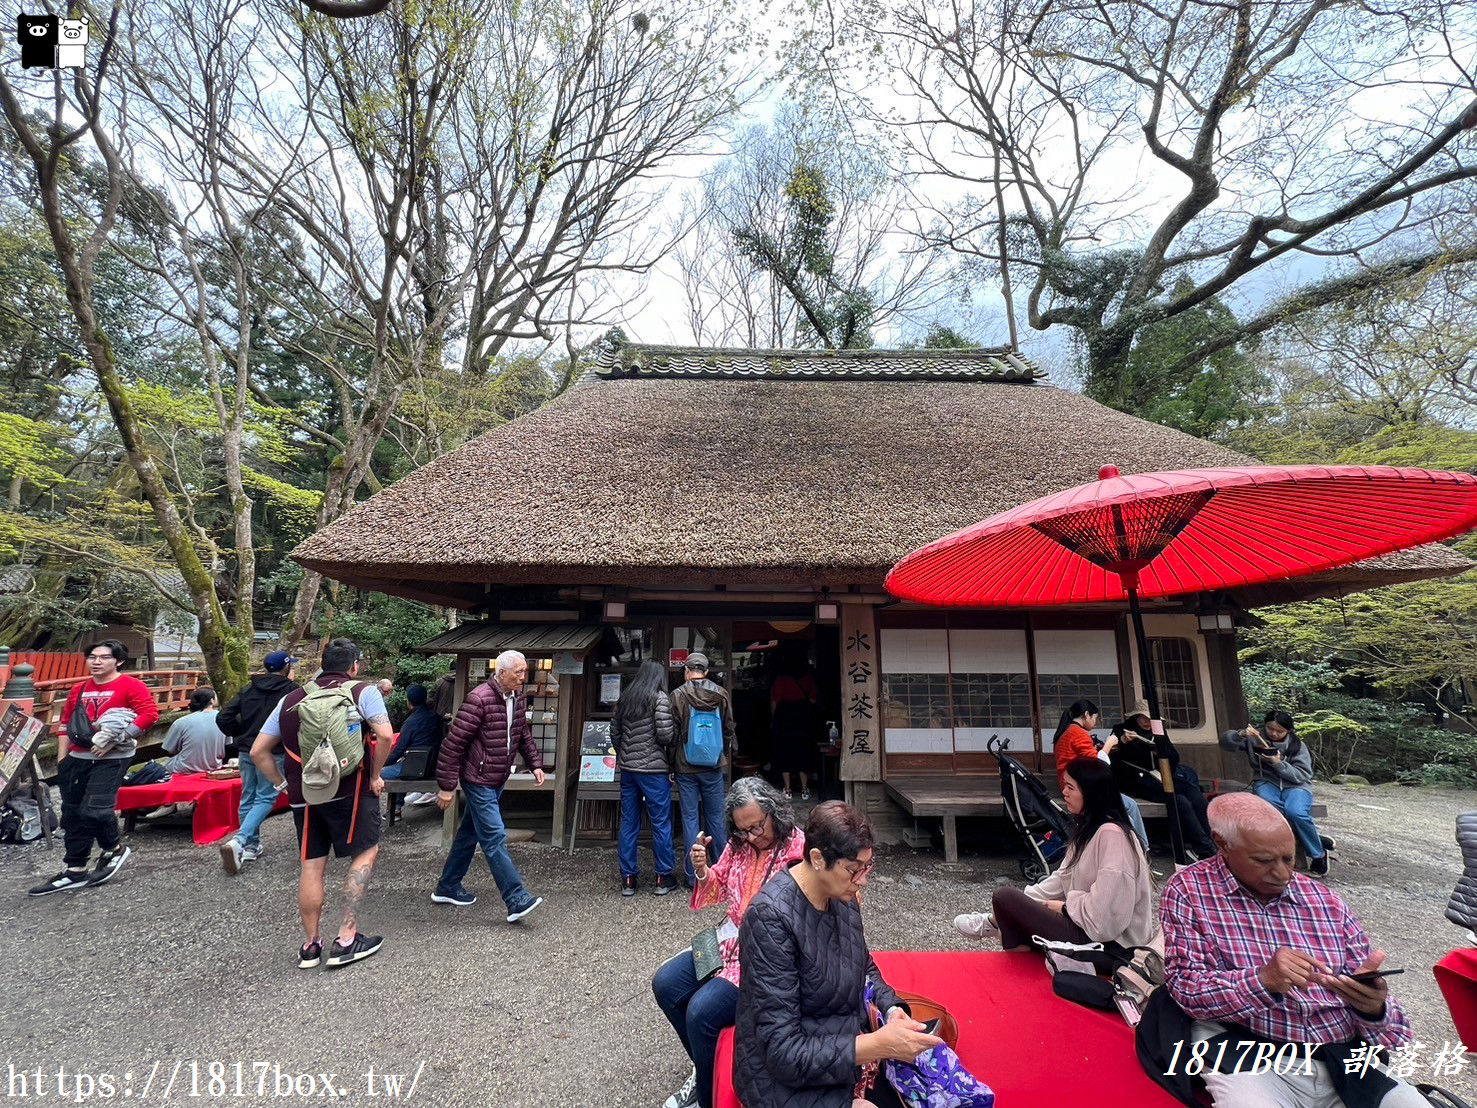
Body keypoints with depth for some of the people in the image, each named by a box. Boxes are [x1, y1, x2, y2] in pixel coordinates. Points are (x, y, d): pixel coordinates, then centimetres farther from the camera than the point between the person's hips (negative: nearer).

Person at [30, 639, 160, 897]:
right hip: (78, 758, 7)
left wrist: (115, 739, -20)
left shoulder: (130, 685, -9)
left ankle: (113, 849, 13)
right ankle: (74, 870, 22)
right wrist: (62, 759, 13)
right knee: (73, 814, 11)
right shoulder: (79, 689, 13)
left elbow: (150, 714, -19)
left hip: (111, 759, -7)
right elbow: (66, 725, 19)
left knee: (94, 808, -14)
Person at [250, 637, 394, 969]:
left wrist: (283, 784, 16)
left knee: (311, 864, 14)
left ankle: (311, 945, 24)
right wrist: (375, 776, -5)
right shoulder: (363, 690, -4)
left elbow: (258, 751, 13)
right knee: (365, 853, 8)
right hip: (349, 789, -5)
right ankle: (346, 939, 7)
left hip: (303, 793, 5)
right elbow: (384, 734, -17)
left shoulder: (291, 699, 12)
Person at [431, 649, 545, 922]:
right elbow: (453, 743, -19)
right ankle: (517, 900, -6)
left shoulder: (518, 698, 2)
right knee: (495, 838, -8)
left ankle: (447, 888, 36)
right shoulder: (479, 699, -23)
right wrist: (447, 786, -16)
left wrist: (535, 763, 7)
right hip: (478, 780, -8)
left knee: (469, 833, 20)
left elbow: (524, 733, 17)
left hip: (498, 780, 8)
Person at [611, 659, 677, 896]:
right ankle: (664, 877, 15)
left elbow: (614, 732, 12)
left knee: (628, 823, 12)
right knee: (661, 823, 6)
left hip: (627, 768, 6)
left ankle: (628, 879, 19)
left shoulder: (624, 698, 9)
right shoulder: (660, 697, -9)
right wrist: (670, 753, 5)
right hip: (654, 768, -6)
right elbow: (665, 734, -15)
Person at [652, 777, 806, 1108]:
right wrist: (702, 871, -7)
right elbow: (720, 891, 14)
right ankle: (705, 1066, 24)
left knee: (702, 1010, -20)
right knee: (665, 984, 1)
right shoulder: (739, 845, 0)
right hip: (732, 940, 8)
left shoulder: (800, 852, -21)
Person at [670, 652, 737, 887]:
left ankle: (694, 875, 13)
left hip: (686, 768, -2)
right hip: (714, 766, 2)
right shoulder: (720, 694, -1)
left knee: (690, 819, 7)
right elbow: (729, 729, 6)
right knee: (716, 817, 14)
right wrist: (725, 758, 19)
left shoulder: (677, 695, -9)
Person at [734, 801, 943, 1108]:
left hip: (848, 1051, 7)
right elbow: (783, 1052, -26)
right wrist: (879, 1045, -31)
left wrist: (892, 1008, -9)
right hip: (788, 1078, -7)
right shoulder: (770, 916, -29)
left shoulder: (842, 894, -6)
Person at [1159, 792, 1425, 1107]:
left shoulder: (1325, 900, 11)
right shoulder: (1188, 891, -4)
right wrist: (1264, 981, -23)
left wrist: (1374, 1007, -13)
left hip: (1341, 1061, 7)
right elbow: (1185, 986, -9)